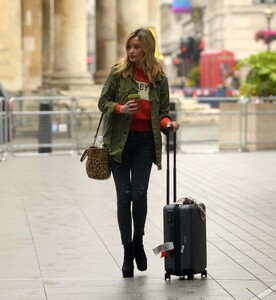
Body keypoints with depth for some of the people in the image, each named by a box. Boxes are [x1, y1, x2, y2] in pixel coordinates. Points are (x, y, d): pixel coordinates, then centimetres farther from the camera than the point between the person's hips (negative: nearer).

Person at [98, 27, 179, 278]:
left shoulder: (159, 78, 5)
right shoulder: (119, 72, 0)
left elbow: (162, 112, 10)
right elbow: (103, 102, 2)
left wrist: (168, 123, -12)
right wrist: (120, 108, -17)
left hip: (146, 141, 1)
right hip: (120, 139, -1)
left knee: (139, 194, -8)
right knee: (124, 195, 0)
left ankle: (138, 242, 18)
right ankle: (128, 251, 11)